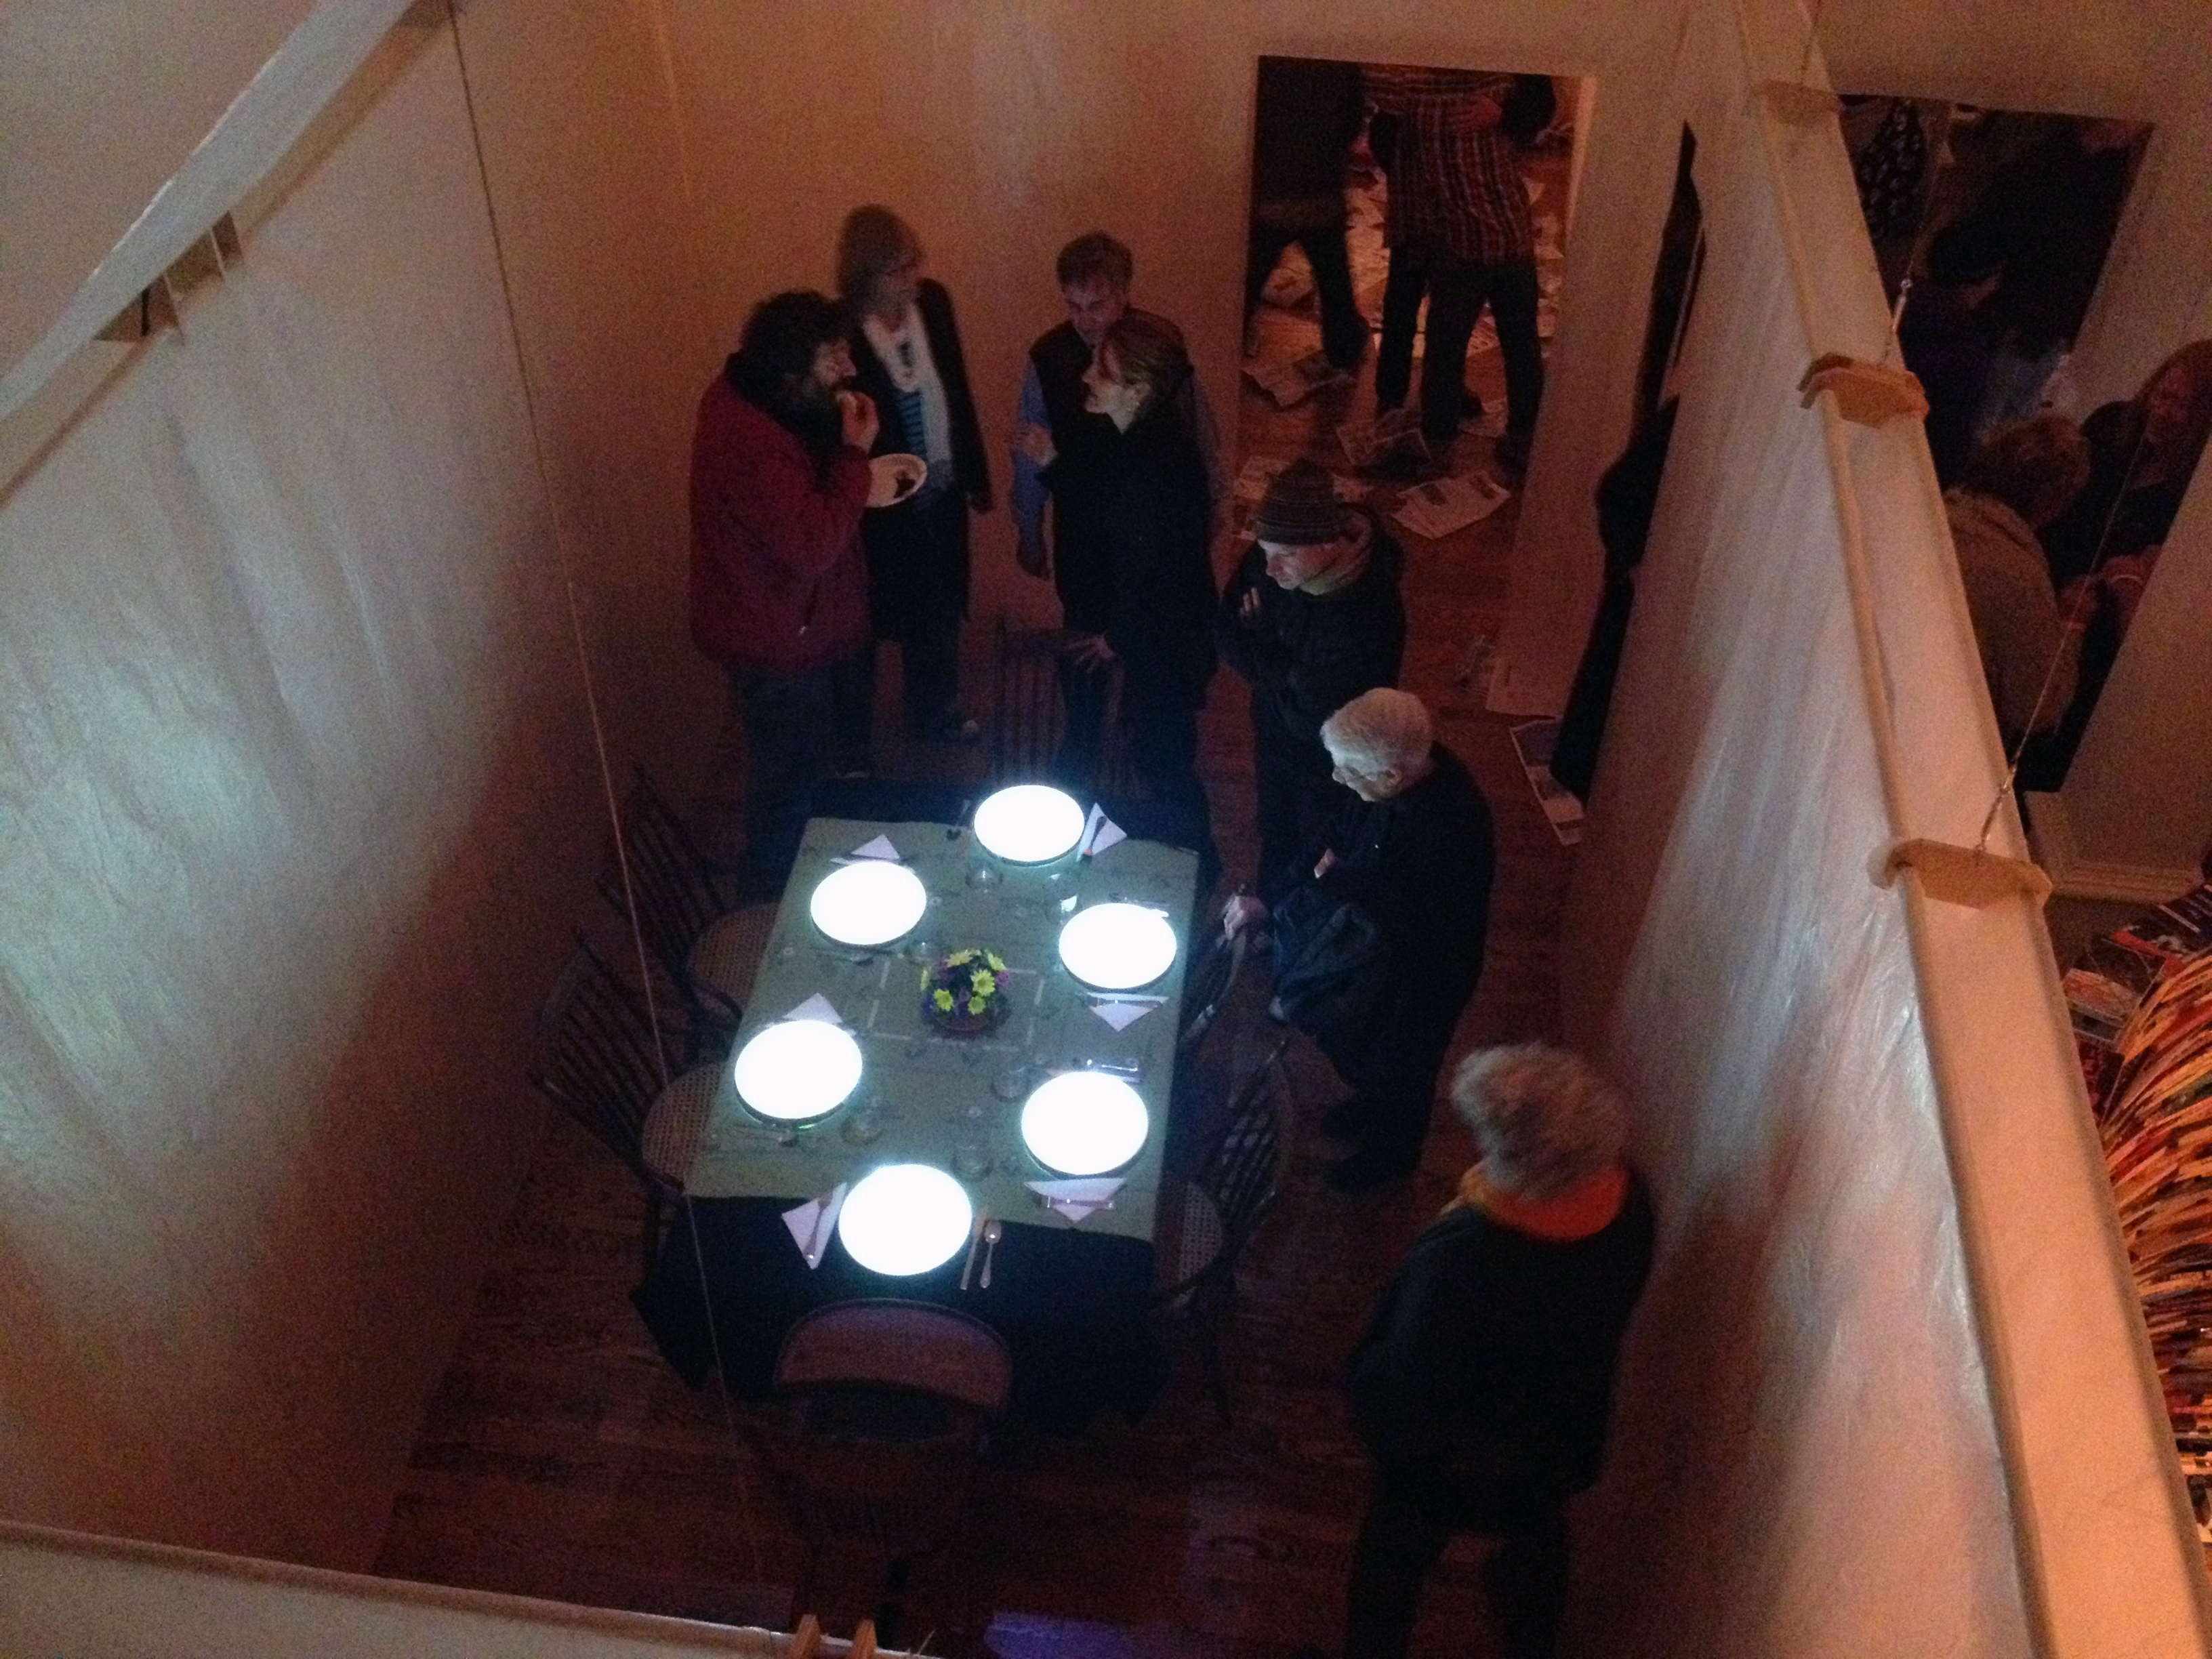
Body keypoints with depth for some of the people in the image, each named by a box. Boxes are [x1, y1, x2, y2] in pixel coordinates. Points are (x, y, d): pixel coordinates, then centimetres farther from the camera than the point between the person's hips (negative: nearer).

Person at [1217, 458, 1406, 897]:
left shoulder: (1368, 617, -39)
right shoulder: (1268, 557, -21)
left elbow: (1310, 719, -31)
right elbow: (1227, 629, -6)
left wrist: (1258, 641, -22)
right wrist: (1267, 650, -27)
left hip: (1327, 764, -6)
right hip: (1275, 731, 6)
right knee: (1276, 842, 30)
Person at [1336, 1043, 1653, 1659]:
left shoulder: (1462, 1261, -43)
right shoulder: (1627, 1199, -25)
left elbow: (1405, 1388, -31)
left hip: (1452, 1460, -6)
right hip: (1562, 1437, 6)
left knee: (1393, 1561, 25)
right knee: (1537, 1540, 36)